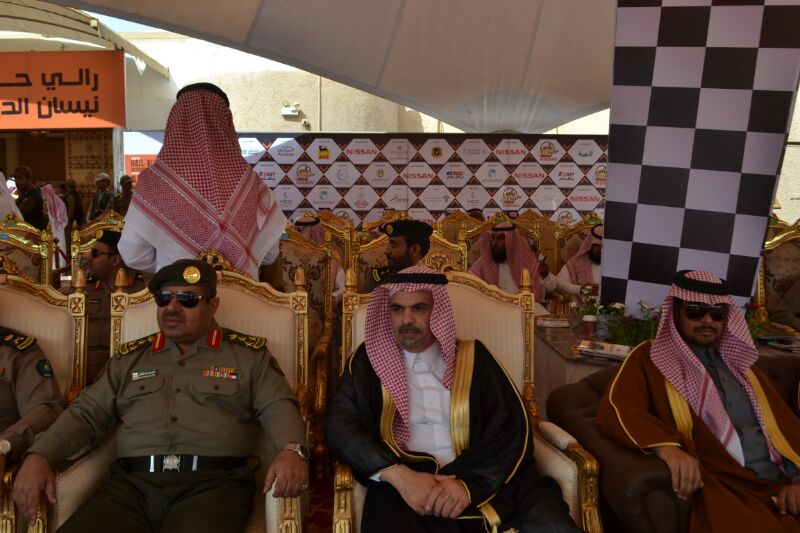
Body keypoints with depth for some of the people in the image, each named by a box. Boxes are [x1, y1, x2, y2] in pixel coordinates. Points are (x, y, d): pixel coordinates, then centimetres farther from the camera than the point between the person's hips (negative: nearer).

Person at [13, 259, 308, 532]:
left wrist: (292, 449, -19)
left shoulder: (249, 353, 12)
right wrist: (39, 455, 2)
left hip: (213, 482, -3)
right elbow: (87, 413, 20)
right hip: (132, 483, 4)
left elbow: (278, 407, 3)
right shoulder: (130, 357, 21)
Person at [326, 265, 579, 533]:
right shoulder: (371, 359, 11)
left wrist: (470, 483, -14)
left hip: (487, 482, 1)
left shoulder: (472, 357, 12)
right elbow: (340, 424, 0)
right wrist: (398, 474, -16)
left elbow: (513, 428, 4)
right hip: (404, 485, -1)